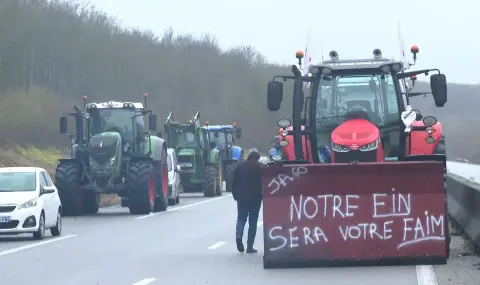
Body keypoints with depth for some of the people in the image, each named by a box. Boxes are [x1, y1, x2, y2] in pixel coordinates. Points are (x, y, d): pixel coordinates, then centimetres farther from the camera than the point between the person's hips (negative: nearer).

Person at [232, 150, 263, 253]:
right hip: (255, 197, -2)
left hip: (242, 197, 2)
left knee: (241, 218, 12)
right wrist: (262, 195, 4)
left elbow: (234, 183, 8)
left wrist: (235, 195, 14)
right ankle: (250, 247, 1)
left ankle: (238, 234, -20)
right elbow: (262, 183, -6)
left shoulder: (239, 167, 7)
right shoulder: (259, 167, -3)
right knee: (253, 221, 3)